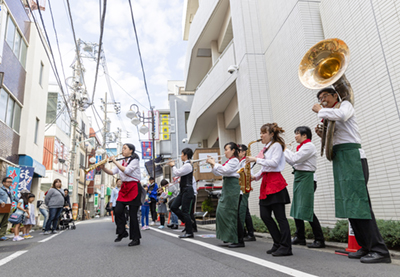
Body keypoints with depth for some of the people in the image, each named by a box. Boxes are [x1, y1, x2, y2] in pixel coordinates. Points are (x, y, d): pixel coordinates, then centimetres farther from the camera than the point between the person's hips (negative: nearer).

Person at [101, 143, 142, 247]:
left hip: (134, 187, -7)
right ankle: (122, 233, 15)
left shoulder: (135, 160, -6)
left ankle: (136, 239, 6)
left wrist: (115, 162, -18)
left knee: (132, 214, -4)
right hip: (124, 188, 7)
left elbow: (126, 171, -22)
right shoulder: (122, 162, 15)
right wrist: (103, 168, -8)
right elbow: (112, 172, 8)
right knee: (118, 210, -4)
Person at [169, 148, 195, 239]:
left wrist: (173, 166, -3)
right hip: (183, 190, 10)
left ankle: (189, 233, 3)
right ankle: (187, 221, 18)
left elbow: (177, 173, -17)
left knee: (185, 211, -6)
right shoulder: (185, 165, 16)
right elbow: (178, 173, 23)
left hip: (187, 190, -10)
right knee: (174, 207, 7)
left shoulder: (188, 165, -15)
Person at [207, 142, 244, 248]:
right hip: (227, 186, 10)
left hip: (232, 186, -10)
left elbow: (224, 170, -21)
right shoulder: (229, 161, 20)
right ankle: (229, 236, 22)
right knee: (223, 211, 11)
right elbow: (219, 173, 18)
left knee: (232, 213, -8)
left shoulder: (234, 160, -8)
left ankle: (239, 240, -2)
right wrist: (212, 164, 8)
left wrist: (214, 163, -11)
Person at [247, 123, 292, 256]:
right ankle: (278, 243, 16)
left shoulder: (276, 145, -4)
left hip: (275, 181, -9)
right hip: (266, 182, 9)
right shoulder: (266, 148, 20)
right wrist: (256, 176, 10)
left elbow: (274, 163, -17)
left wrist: (256, 159, -14)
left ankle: (286, 247, 1)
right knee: (264, 215, 5)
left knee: (280, 216, -6)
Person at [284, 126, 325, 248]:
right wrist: (285, 152, 8)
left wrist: (285, 150, -5)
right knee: (297, 209, 11)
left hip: (306, 178, -10)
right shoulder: (301, 147, 18)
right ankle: (300, 237, 21)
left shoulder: (309, 146, -11)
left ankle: (319, 240, -3)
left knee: (306, 209, -11)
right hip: (298, 177, 10)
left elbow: (294, 159, -19)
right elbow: (293, 162, 15)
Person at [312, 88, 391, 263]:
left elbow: (341, 115, -22)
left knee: (358, 201, -15)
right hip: (339, 160, 8)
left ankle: (379, 250, -12)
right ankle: (366, 247, 11)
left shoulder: (345, 104, 4)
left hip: (352, 156, -8)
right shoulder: (330, 118, 24)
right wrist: (323, 135, 8)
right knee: (348, 203, 5)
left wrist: (320, 110, -9)